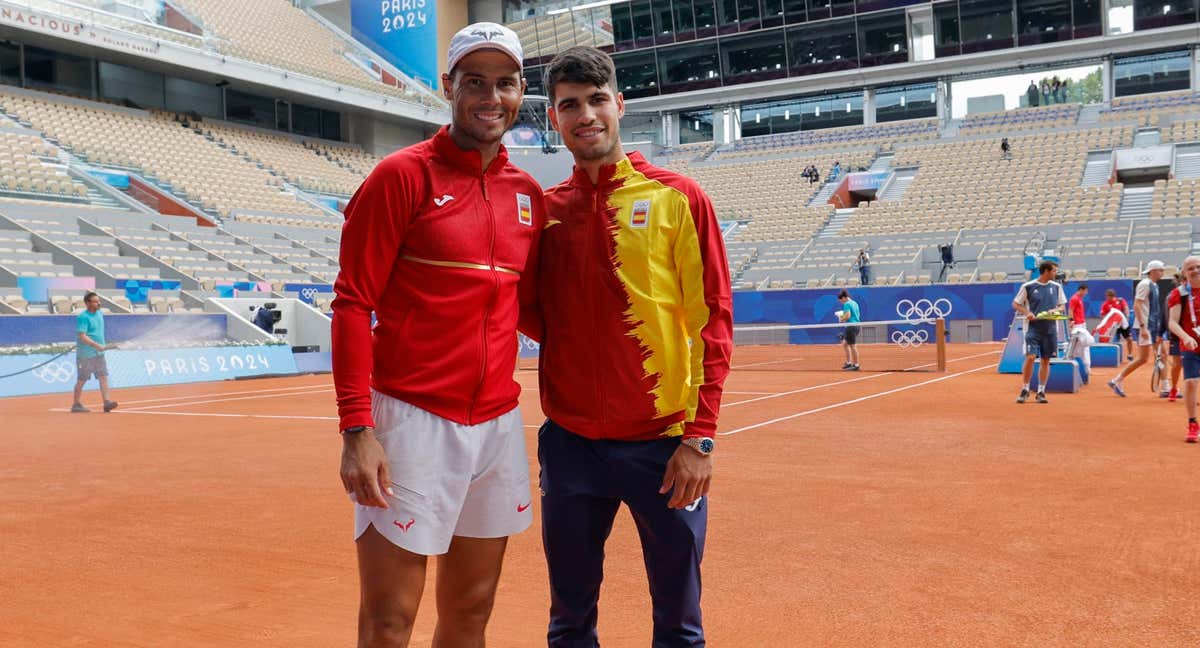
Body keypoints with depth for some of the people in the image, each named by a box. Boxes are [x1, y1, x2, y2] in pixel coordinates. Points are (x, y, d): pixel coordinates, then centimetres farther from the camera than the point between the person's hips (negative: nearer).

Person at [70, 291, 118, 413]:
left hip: (99, 353, 7)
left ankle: (107, 402, -6)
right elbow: (82, 336, -22)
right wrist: (98, 345, -29)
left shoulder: (100, 314, 10)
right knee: (82, 380, 3)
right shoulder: (83, 317, -15)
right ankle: (76, 405, 14)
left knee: (103, 376, -2)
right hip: (85, 355, -7)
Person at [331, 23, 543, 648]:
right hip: (411, 424, -5)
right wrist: (357, 428, -15)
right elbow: (353, 304, -8)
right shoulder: (403, 175, -5)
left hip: (500, 425, 5)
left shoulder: (530, 193, 11)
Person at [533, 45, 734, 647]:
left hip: (664, 445, -2)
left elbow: (713, 320, -5)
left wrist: (699, 437, -10)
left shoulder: (679, 197, -2)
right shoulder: (544, 210, 6)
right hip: (570, 443, 3)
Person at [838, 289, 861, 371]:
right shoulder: (855, 303, 17)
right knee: (844, 344, 17)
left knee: (852, 346, -4)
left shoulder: (847, 304, -11)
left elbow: (848, 315, -22)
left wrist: (841, 319, -3)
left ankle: (856, 365, 0)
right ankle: (848, 363, 19)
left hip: (851, 326, -10)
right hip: (856, 325, 10)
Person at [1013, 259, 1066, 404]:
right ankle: (1025, 389, 2)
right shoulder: (1028, 286, -3)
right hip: (1033, 328, -3)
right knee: (1030, 358, -12)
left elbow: (1062, 305, 16)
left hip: (1050, 329, 4)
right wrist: (1027, 313, -13)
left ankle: (1041, 391, 15)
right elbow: (1016, 304, 3)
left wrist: (1056, 310, -7)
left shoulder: (1056, 286, 8)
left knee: (1046, 361, 5)